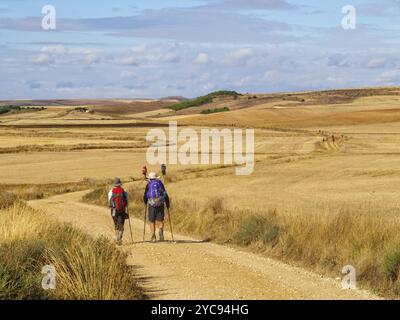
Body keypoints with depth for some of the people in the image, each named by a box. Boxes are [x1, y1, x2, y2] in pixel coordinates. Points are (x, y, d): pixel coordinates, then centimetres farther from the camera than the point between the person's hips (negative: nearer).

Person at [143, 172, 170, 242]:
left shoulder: (149, 184, 4)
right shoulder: (160, 183, 9)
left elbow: (145, 196, 4)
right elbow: (165, 194, 6)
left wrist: (145, 202, 25)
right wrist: (167, 204, 13)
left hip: (152, 204, -1)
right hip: (160, 204, 1)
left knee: (152, 221, 9)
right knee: (160, 220, 7)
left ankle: (153, 236, 3)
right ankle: (161, 230, -22)